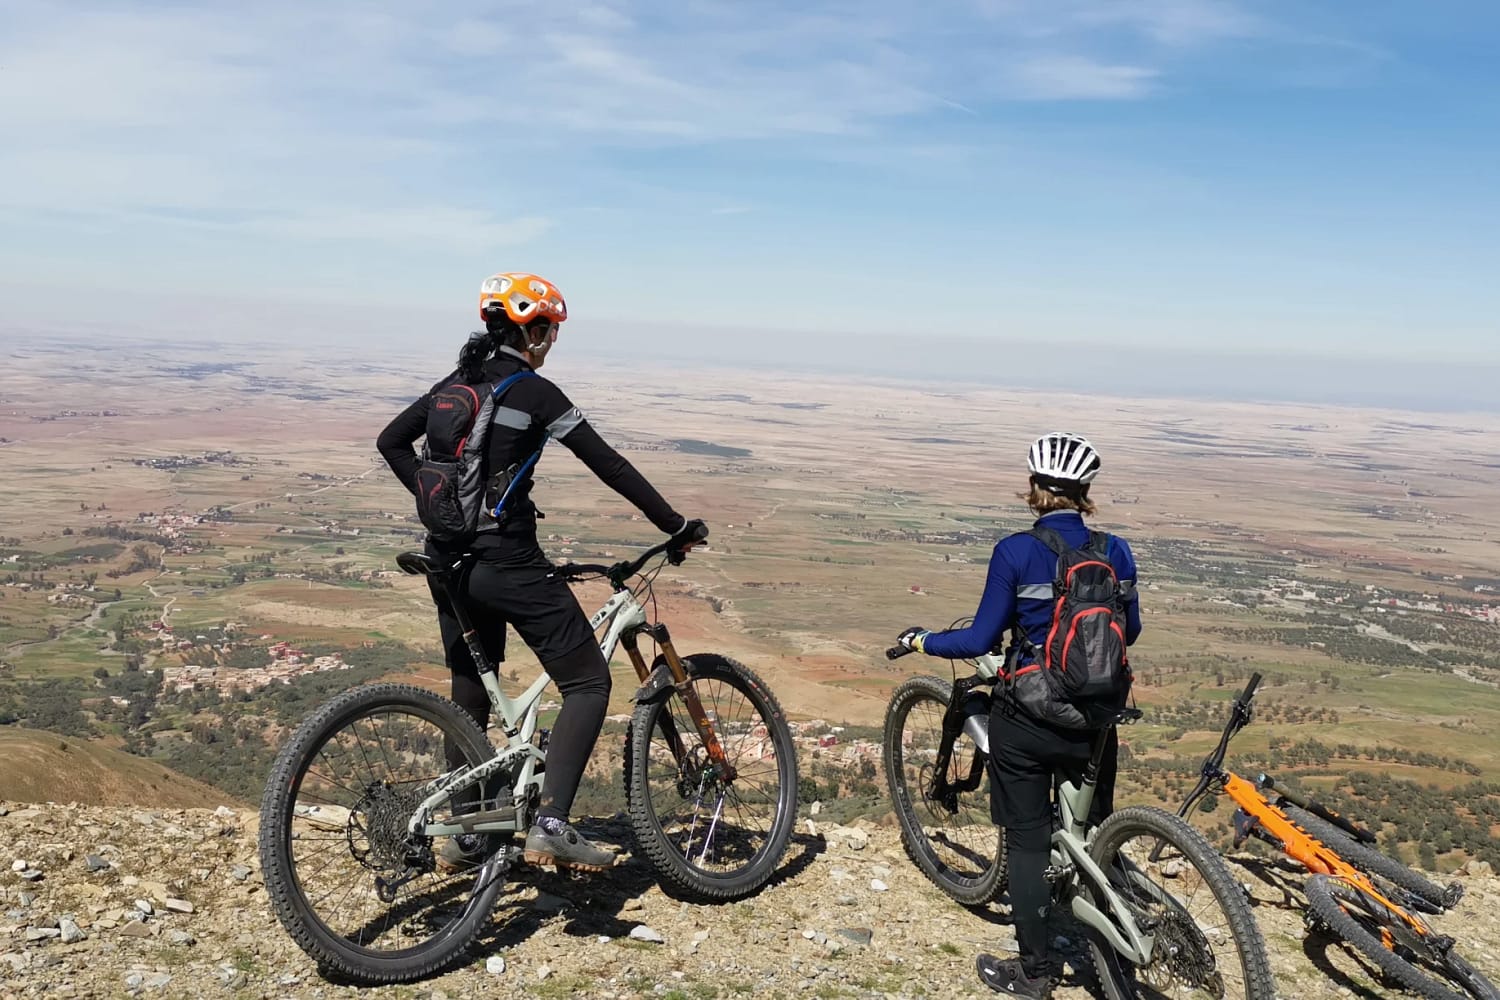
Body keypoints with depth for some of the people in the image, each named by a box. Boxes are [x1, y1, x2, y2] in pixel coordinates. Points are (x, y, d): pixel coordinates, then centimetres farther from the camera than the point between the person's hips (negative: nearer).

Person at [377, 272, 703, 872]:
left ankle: (460, 835, 26)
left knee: (470, 693, 19)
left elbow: (391, 442, 17)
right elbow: (609, 466, -10)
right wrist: (676, 525, -4)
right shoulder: (535, 393, -10)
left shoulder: (457, 384, 11)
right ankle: (550, 827, -9)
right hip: (507, 563, -8)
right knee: (588, 683, 1)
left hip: (449, 561, 8)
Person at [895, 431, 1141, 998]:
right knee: (1095, 834, 21)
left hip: (1025, 720, -3)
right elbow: (1129, 632, 10)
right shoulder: (1116, 552, -3)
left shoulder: (1016, 552, -14)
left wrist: (921, 641, 4)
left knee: (1028, 840, 11)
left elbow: (980, 641, -12)